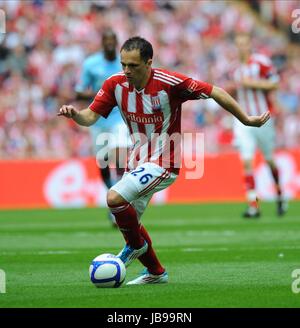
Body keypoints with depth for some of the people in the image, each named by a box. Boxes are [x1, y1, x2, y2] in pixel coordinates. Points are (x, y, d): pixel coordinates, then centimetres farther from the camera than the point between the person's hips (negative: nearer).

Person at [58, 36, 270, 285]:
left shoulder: (169, 83, -22)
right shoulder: (116, 84, -7)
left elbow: (214, 92, -14)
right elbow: (90, 117, -6)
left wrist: (246, 120, -9)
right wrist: (74, 114, -29)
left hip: (163, 163, -7)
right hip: (137, 161, 7)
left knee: (115, 198, -24)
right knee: (129, 222, 14)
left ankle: (136, 245, 4)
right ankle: (156, 273, 35)